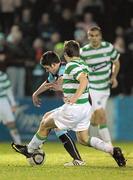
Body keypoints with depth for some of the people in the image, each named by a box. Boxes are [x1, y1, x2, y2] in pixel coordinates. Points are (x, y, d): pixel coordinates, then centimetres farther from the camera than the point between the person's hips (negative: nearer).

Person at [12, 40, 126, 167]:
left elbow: (84, 80, -31)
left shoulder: (71, 66, -15)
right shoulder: (82, 66, 12)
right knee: (83, 139, 15)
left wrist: (75, 98, -35)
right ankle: (112, 150, 1)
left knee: (45, 124, 10)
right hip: (85, 107, 8)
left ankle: (30, 150, 26)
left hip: (73, 109, -8)